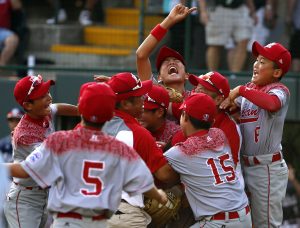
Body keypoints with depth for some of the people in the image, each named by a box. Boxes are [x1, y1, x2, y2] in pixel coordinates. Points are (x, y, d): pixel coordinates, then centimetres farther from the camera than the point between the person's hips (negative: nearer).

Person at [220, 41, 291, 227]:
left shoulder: (279, 90, -12)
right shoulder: (249, 89, 12)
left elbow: (272, 103, -34)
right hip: (246, 166, 8)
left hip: (267, 168, -8)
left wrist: (241, 90, -27)